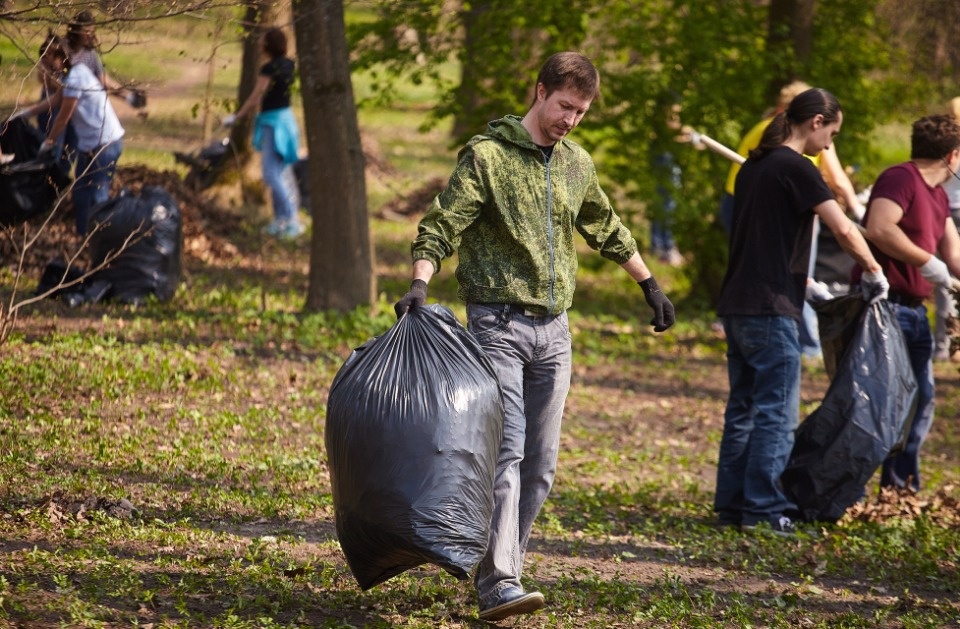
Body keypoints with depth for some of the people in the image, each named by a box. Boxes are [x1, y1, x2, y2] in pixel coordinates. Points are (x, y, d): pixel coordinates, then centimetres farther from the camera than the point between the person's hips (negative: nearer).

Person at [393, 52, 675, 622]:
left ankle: (503, 567, 13)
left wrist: (650, 285, 33)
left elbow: (608, 232, 28)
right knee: (505, 454, -16)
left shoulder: (577, 163, 13)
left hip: (553, 328, 6)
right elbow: (442, 226, -12)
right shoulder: (487, 155, -6)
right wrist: (420, 283, -28)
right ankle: (498, 585, -22)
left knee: (540, 466, 4)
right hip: (499, 323, -6)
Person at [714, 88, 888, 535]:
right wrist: (874, 272, -4)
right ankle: (763, 510, -4)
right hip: (770, 309, -9)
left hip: (736, 305, 9)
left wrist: (804, 286, 27)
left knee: (743, 408, 13)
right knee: (777, 413, -4)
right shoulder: (795, 167, -12)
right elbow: (844, 230, -18)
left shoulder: (754, 166, 15)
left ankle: (731, 503, 15)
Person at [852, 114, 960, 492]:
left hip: (914, 311, 10)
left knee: (920, 399, 13)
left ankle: (902, 488, 22)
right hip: (885, 305, -10)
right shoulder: (901, 179, -12)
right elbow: (879, 228, -27)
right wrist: (929, 263, -19)